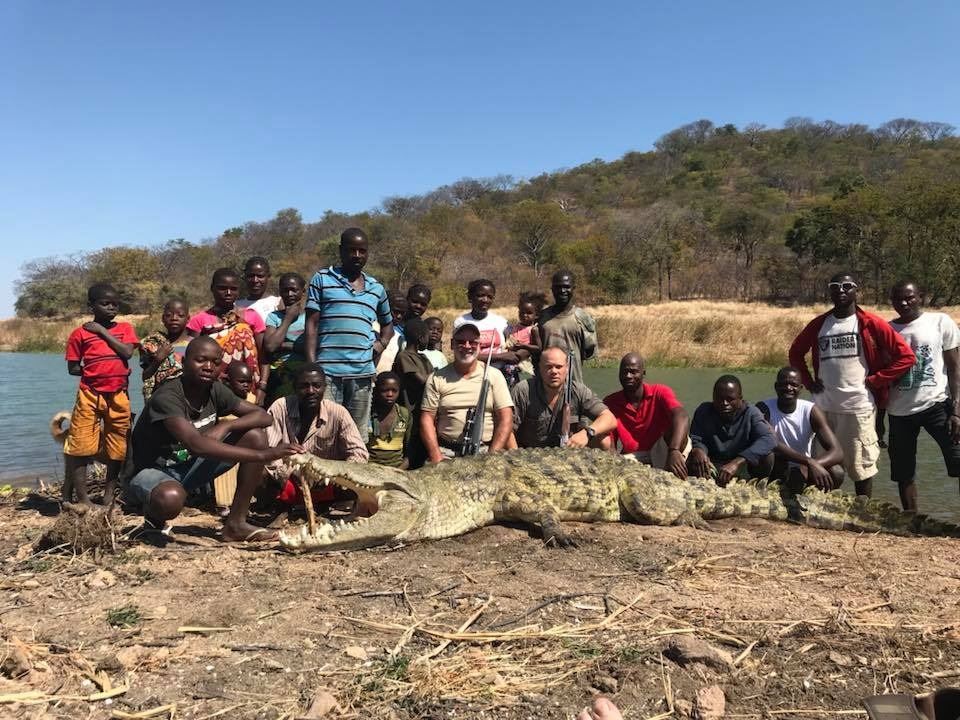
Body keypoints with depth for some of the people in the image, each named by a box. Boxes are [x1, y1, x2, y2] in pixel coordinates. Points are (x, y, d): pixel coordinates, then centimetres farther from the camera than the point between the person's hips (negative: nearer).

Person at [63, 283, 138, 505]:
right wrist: (94, 372, -6)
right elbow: (73, 368, 3)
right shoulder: (80, 333, 1)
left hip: (118, 396, 2)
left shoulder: (125, 328, 8)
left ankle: (109, 495, 22)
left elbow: (127, 353, -10)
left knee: (117, 449, 8)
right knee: (80, 446, -5)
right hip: (90, 395, -2)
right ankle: (82, 497, 5)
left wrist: (103, 332, -7)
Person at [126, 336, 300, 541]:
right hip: (151, 471, -7)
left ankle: (236, 523, -5)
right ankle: (154, 516, -2)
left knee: (255, 436, -11)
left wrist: (225, 426, -24)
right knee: (170, 498, -43)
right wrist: (262, 455, -46)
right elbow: (197, 445, -41)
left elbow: (263, 416, -4)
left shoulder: (215, 391, -7)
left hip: (190, 466, 7)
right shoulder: (166, 398, -28)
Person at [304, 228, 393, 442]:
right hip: (327, 370, -3)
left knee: (359, 436, 6)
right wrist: (311, 366, -6)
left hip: (362, 372, 3)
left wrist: (381, 343, 10)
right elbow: (311, 325, 3)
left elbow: (388, 323, 32)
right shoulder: (322, 279, 7)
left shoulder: (376, 288, 17)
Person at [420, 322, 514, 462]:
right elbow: (427, 420, 4)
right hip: (445, 452, 0)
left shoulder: (494, 375, 7)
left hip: (484, 451, 0)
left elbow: (505, 419, 2)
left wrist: (492, 456, -9)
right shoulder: (436, 378, 8)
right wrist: (436, 459, -8)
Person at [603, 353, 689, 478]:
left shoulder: (660, 393, -11)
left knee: (676, 431, -30)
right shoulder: (610, 403, -3)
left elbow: (680, 416, -33)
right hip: (633, 457, 1)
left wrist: (674, 451, -52)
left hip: (663, 453, -1)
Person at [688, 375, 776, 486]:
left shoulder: (751, 413, -10)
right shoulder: (704, 411, -2)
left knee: (767, 456, -27)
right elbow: (695, 439, -8)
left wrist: (737, 462, -41)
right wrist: (698, 450, -36)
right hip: (711, 468, 1)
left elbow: (769, 440, -27)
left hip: (743, 470, 0)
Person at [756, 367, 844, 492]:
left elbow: (837, 452, -18)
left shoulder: (811, 411, -9)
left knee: (836, 473, -26)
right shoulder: (764, 408, -14)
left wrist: (808, 467, -38)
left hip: (803, 472, 3)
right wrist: (809, 462, -43)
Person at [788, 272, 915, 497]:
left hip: (858, 407, -4)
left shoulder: (871, 324, -4)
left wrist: (876, 381, -7)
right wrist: (808, 382, 11)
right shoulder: (818, 324, 7)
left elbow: (906, 355, -5)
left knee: (861, 465, 4)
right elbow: (796, 352, 22)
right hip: (824, 407, 4)